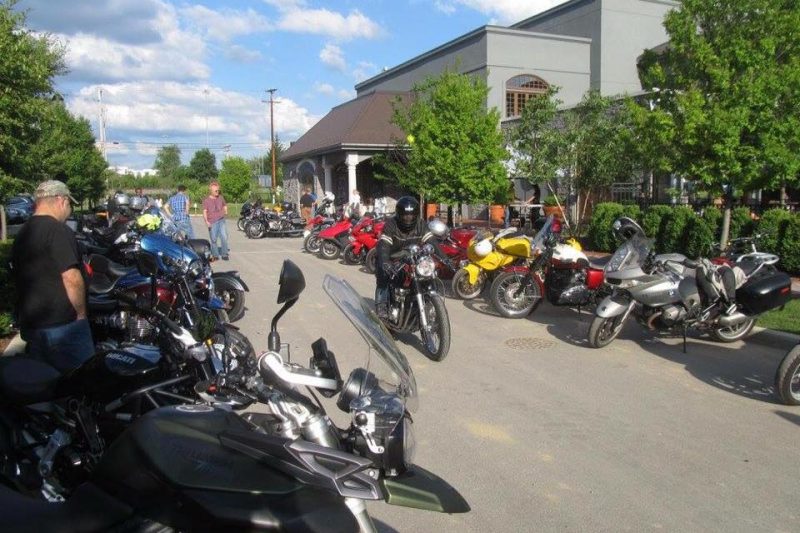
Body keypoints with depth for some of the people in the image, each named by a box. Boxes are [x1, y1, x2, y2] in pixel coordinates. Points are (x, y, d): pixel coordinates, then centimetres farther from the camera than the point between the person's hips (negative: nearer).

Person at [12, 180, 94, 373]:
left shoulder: (22, 234, 13)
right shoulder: (58, 230, -15)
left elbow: (28, 277, 20)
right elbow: (71, 278, -22)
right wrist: (81, 314, -10)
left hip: (29, 324, 9)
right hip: (62, 325, -9)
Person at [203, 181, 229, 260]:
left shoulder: (221, 197, 9)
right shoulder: (206, 200, -3)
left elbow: (225, 205, 27)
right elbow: (204, 212, -6)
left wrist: (225, 211, 8)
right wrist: (206, 221, -20)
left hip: (221, 220, 3)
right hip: (212, 223, -3)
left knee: (224, 237, -7)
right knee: (214, 240, 3)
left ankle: (224, 254, 3)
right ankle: (215, 255, 16)